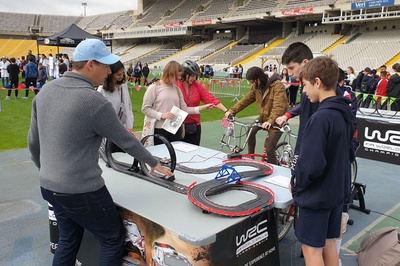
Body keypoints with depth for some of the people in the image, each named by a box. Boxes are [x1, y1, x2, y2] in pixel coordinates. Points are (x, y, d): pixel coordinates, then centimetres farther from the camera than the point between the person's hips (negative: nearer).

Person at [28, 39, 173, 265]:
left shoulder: (46, 90, 2)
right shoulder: (96, 102, -20)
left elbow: (34, 142, 10)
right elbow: (126, 141, -10)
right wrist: (154, 163, 6)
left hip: (49, 187, 8)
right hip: (82, 192, -8)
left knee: (68, 242, 24)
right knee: (114, 239, 12)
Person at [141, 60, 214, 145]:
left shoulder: (177, 89, 10)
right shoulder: (154, 88, -5)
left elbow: (184, 109, 8)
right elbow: (145, 108, -7)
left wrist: (202, 108, 0)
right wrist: (161, 115, -18)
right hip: (159, 130, -5)